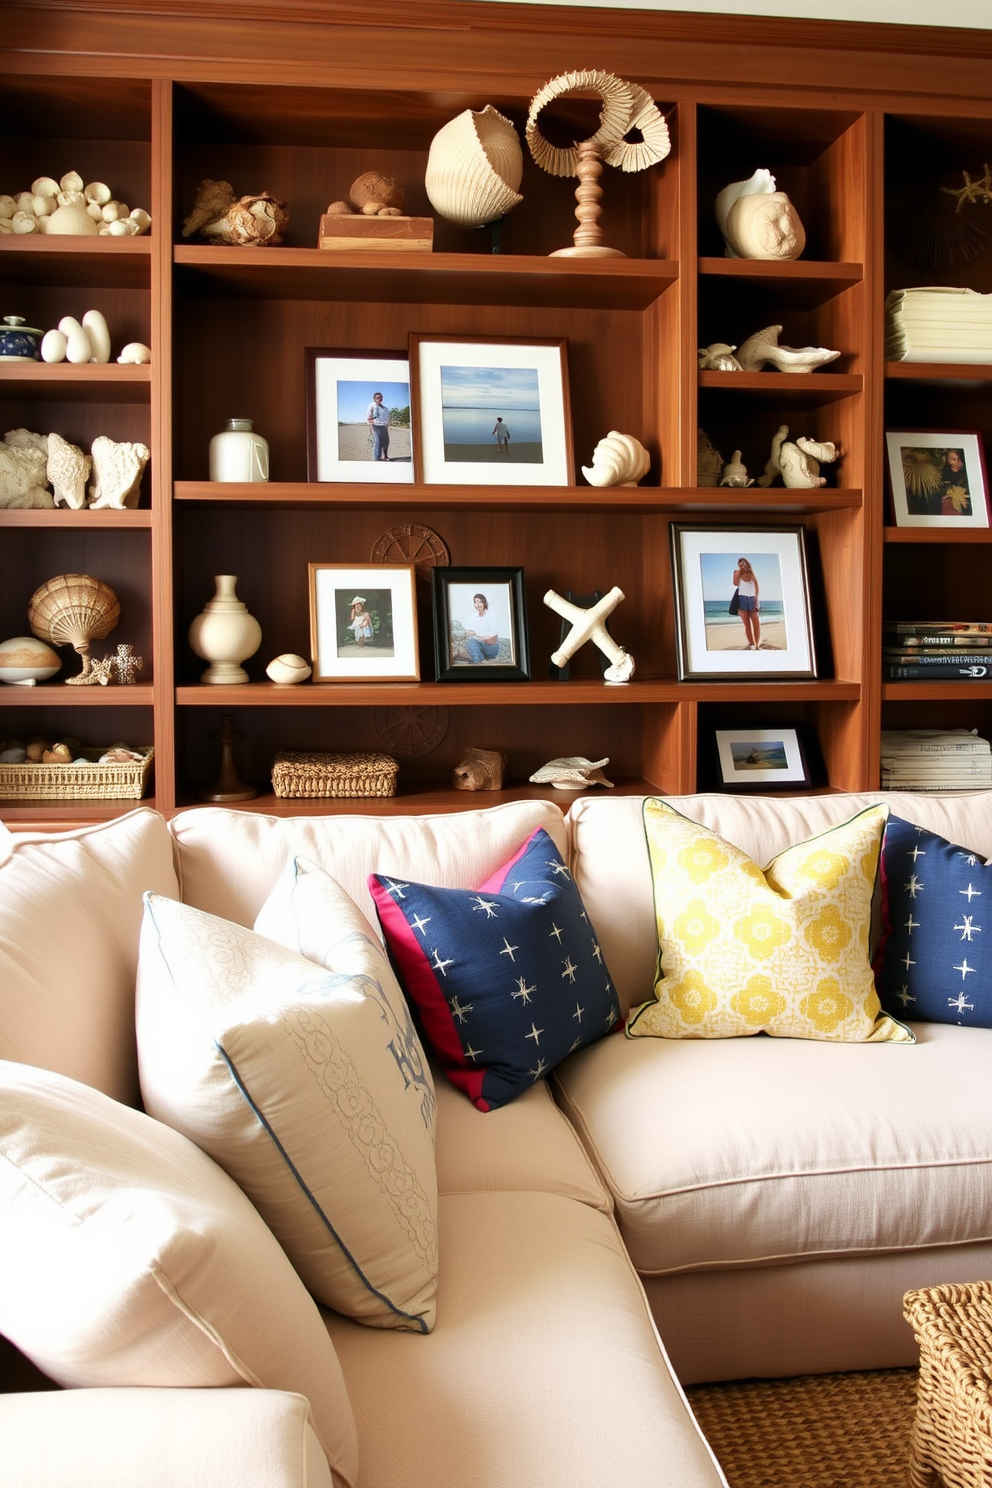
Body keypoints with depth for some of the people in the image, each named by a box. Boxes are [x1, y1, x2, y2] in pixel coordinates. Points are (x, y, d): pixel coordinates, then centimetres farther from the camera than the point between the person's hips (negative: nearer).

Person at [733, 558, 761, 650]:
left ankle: (757, 645, -5)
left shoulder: (752, 575, 10)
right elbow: (736, 583, -9)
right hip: (742, 599, 0)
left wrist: (756, 602, -3)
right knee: (746, 624, -2)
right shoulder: (737, 572, 9)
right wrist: (739, 571, -5)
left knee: (756, 623, -8)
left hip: (752, 599, 0)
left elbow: (756, 590, 7)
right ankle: (751, 644, 0)